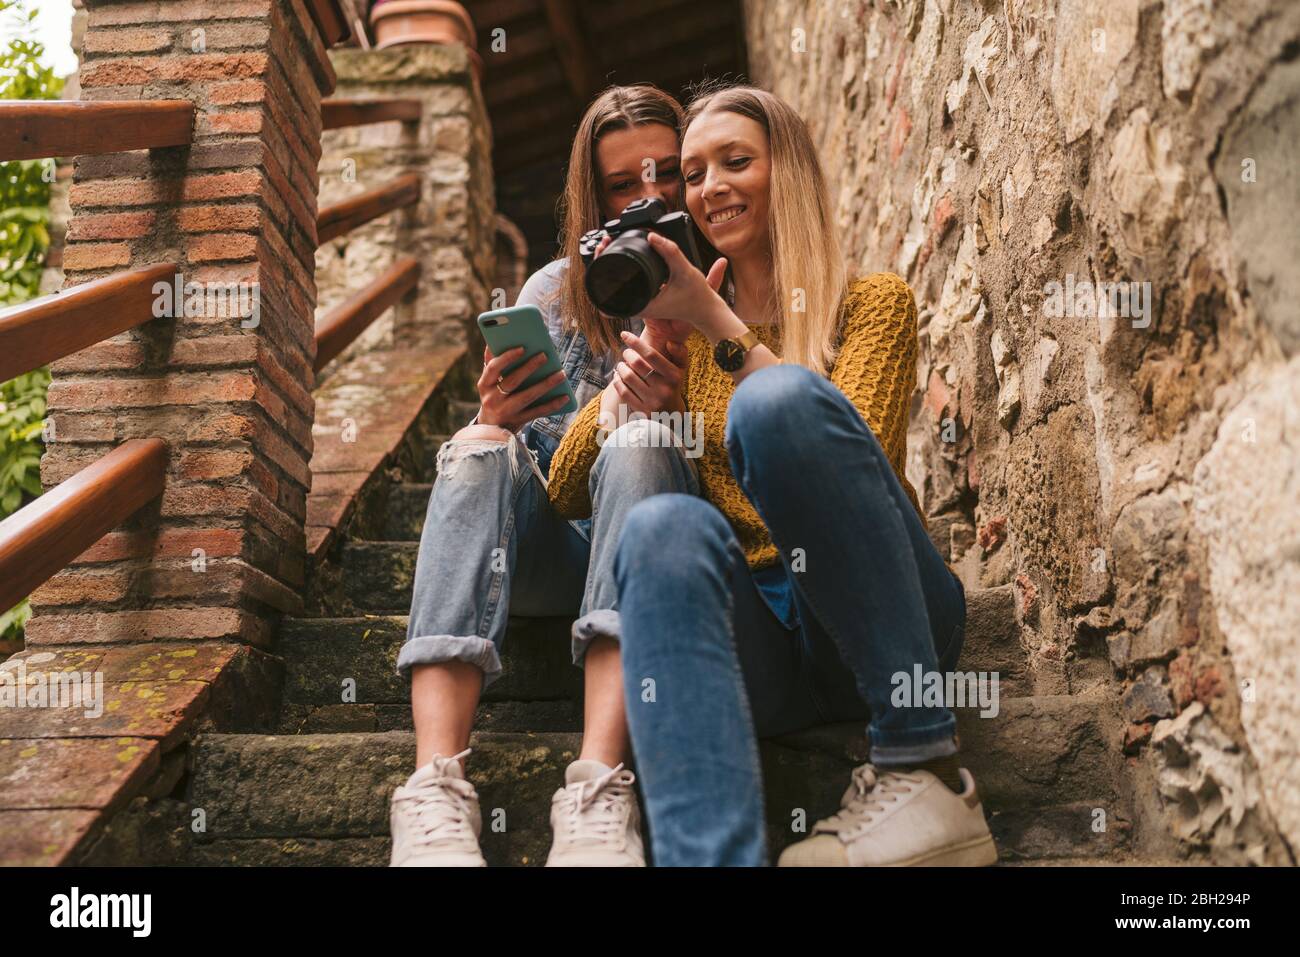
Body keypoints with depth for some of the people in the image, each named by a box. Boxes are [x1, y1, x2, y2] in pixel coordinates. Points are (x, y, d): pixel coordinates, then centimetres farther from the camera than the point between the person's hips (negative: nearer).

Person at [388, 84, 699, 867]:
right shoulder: (558, 290, 14)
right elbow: (524, 464, 7)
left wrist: (682, 404, -23)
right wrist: (496, 419, -19)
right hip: (553, 547, 2)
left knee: (640, 444, -30)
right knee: (479, 447, -25)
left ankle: (599, 787, -46)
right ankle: (437, 786, -41)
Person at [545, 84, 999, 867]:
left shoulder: (873, 302, 9)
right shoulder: (686, 335, 17)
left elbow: (857, 455, -12)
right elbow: (565, 490, 7)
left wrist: (721, 327, -16)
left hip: (881, 624, -2)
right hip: (758, 635, 3)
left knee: (778, 396, -28)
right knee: (666, 526, -30)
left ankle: (925, 768, -25)